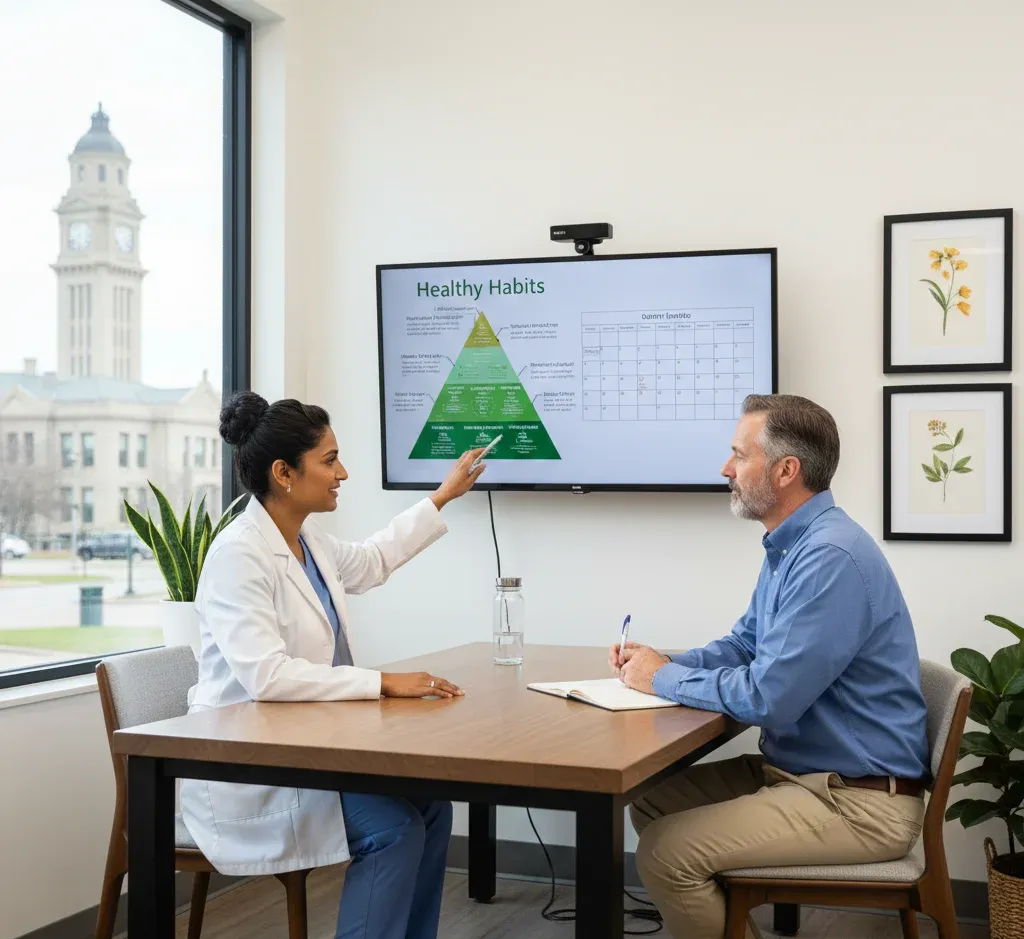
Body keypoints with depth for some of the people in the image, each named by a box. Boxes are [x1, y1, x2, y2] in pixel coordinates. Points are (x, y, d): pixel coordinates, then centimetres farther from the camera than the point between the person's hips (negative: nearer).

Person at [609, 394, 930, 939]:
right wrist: (657, 663, 1)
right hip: (796, 771, 10)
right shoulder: (792, 546, 11)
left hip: (859, 801, -10)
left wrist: (665, 678, -11)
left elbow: (769, 698, -27)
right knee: (651, 804, 11)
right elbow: (745, 646, 20)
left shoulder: (831, 557, -24)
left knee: (666, 851, -19)